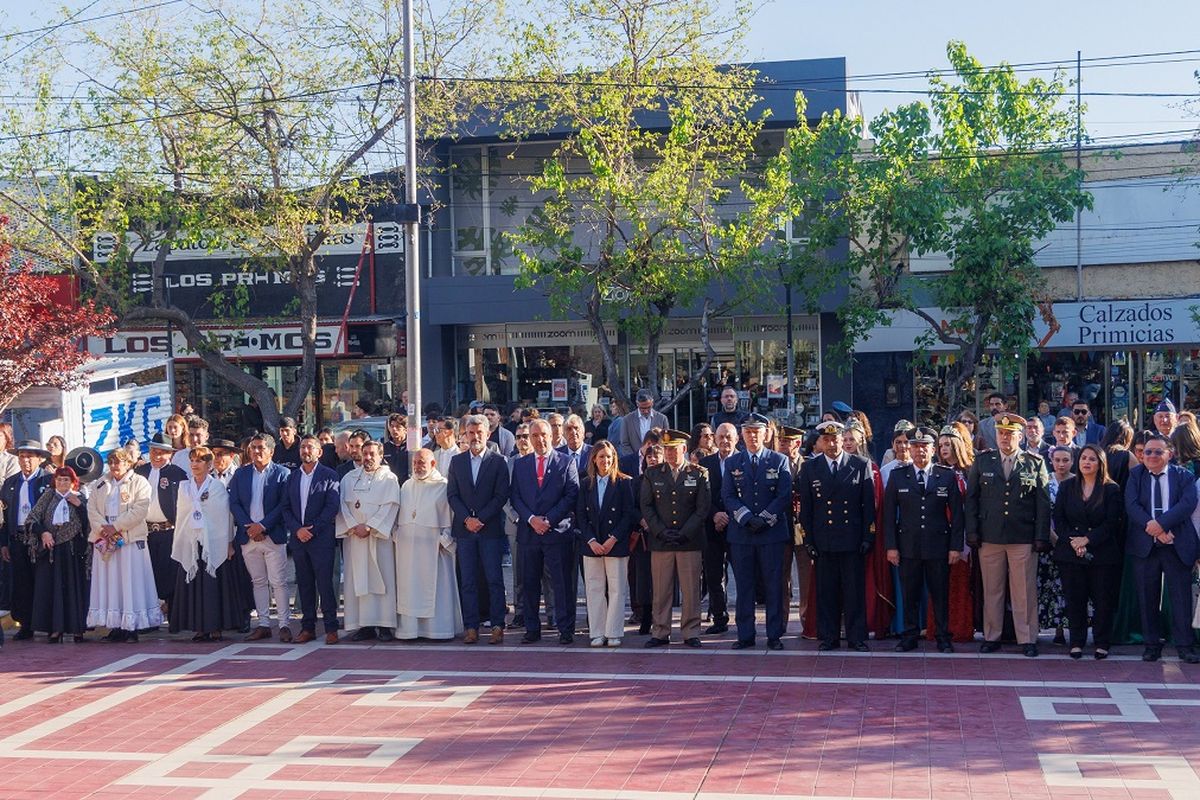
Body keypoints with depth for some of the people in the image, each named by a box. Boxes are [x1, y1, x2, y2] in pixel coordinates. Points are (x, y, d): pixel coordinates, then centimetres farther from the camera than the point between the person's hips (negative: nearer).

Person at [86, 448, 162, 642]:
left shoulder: (139, 483, 2)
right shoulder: (100, 485, 17)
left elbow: (140, 510, -9)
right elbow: (92, 509, 8)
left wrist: (116, 526, -13)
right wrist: (102, 528, -9)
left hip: (130, 539, -4)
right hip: (104, 539, 5)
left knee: (130, 581, -5)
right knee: (108, 582, 3)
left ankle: (131, 627, -2)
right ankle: (115, 626, 6)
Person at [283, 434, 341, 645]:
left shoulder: (329, 476, 0)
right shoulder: (292, 476, 14)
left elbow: (332, 506, -8)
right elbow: (286, 508, 10)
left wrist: (312, 529, -12)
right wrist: (297, 530, -5)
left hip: (321, 538, -5)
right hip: (298, 538, 5)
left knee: (324, 583, -6)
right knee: (304, 584, 7)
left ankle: (331, 628, -1)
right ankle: (308, 627, 13)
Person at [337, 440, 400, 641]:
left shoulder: (389, 478, 4)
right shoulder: (349, 477, 13)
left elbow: (390, 506, -7)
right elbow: (342, 503, 5)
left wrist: (369, 527, -13)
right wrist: (353, 526, -9)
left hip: (379, 536, -3)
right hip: (354, 536, 3)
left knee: (381, 578, -5)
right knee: (357, 580, 0)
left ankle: (384, 625, -3)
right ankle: (365, 624, 3)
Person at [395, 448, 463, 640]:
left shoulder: (443, 487, 0)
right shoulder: (406, 486, 15)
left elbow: (450, 516, -3)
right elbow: (398, 514, 17)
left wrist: (445, 540, -10)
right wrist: (397, 535, 5)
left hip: (432, 546, -4)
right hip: (408, 546, 4)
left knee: (434, 586, -2)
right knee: (409, 587, 3)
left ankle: (438, 627, 3)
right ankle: (410, 627, 7)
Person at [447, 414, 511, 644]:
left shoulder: (498, 461, 2)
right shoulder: (457, 461, 11)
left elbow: (501, 495, -4)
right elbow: (452, 495, 7)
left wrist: (480, 518, -11)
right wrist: (467, 519, -7)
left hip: (490, 528, -3)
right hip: (464, 529, 3)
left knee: (495, 580, -3)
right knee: (468, 581, 3)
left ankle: (497, 626, 1)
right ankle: (471, 627, 7)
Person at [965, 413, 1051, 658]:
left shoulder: (1035, 463, 5)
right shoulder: (982, 461, 8)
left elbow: (1043, 503, 3)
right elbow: (971, 498, 8)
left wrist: (1041, 537, -3)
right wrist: (972, 532, 0)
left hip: (1023, 538, -1)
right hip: (989, 537, 1)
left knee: (1025, 591, 0)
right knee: (992, 590, 6)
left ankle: (1027, 639, 7)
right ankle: (991, 636, 14)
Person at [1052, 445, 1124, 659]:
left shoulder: (1111, 489, 1)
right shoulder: (1066, 486, 9)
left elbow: (1112, 523, -6)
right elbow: (1058, 518, 4)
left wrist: (1087, 540, -14)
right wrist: (1072, 541, -11)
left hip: (1102, 553, -2)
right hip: (1070, 553, 2)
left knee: (1103, 600, 0)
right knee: (1074, 599, 3)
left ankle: (1102, 643, 10)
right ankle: (1076, 642, 11)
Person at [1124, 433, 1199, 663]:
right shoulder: (1135, 475, 7)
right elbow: (1131, 505, -6)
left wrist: (1161, 523, -22)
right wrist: (1152, 528, -19)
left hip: (1177, 545, -1)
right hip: (1145, 545, 1)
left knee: (1181, 596, -1)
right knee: (1148, 598, 5)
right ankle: (1152, 645, 14)